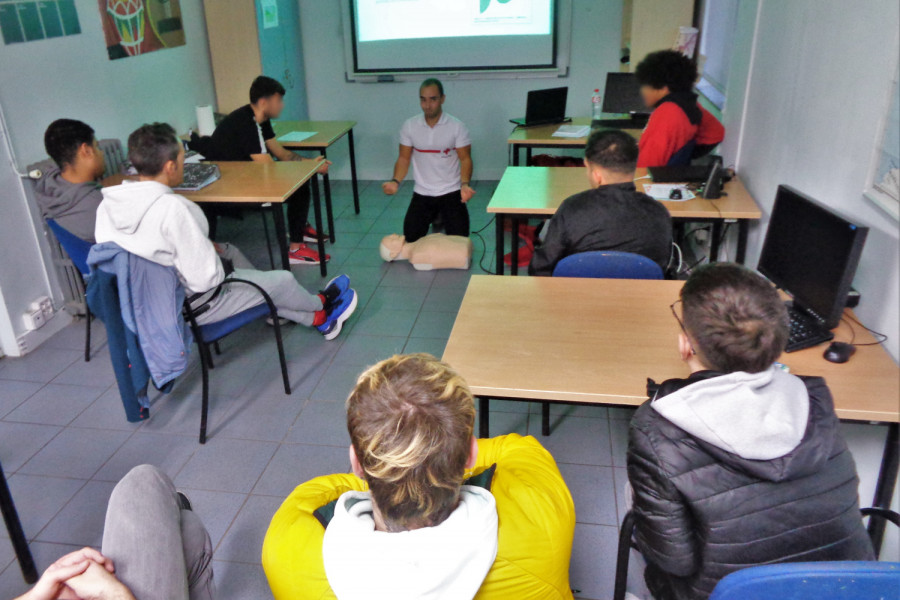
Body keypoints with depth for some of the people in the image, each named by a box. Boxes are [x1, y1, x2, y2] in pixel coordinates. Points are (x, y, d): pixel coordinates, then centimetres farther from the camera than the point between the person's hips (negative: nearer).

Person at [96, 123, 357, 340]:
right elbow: (204, 279, -30)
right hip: (187, 308, -8)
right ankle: (321, 305, 47)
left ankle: (317, 319, 37)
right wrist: (224, 264, -7)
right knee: (283, 280, 10)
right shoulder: (172, 208, -32)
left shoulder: (107, 204, -8)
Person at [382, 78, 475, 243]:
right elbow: (404, 159, 2)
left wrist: (465, 184, -26)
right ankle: (434, 218, 30)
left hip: (451, 192, -2)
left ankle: (442, 217, 27)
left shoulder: (457, 126, -9)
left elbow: (465, 159, -8)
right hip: (422, 193, 2)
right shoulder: (409, 126, -3)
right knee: (411, 239, 0)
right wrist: (396, 181, -17)